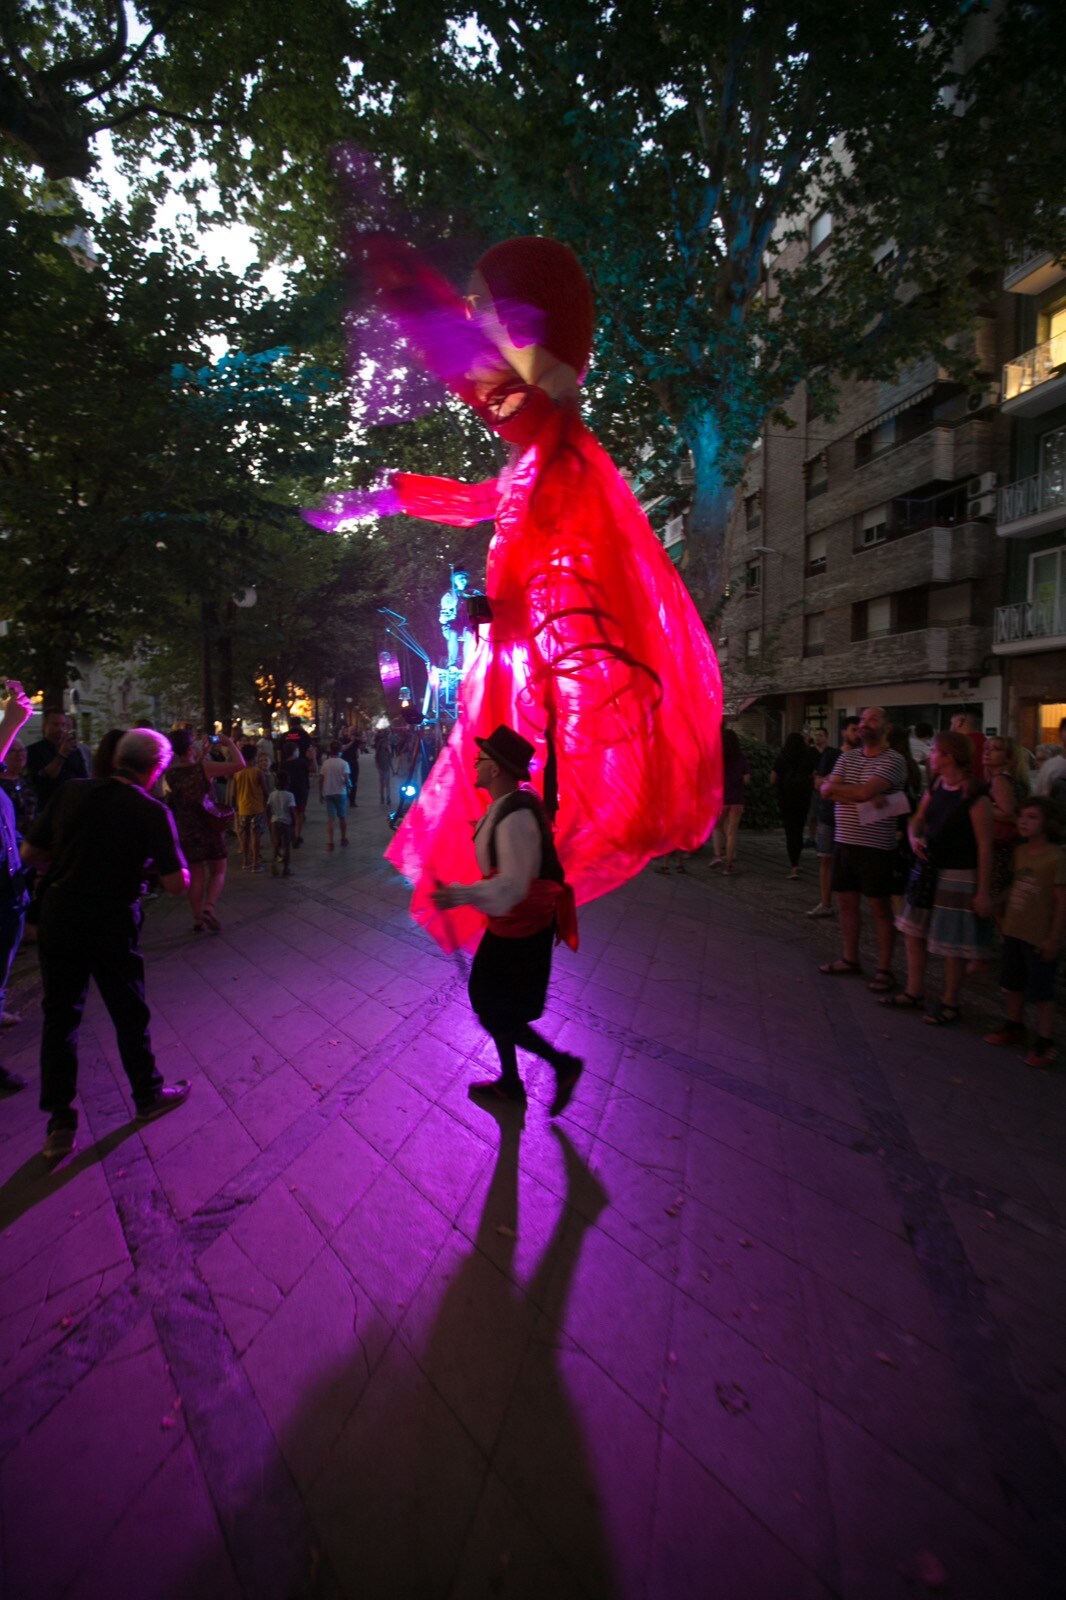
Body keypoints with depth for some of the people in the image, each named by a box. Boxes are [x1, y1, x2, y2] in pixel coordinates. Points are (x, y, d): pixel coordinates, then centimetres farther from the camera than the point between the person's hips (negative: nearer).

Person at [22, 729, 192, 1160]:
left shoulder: (71, 793, -1)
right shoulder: (152, 812, -13)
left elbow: (30, 853, 6)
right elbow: (178, 883, -14)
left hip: (58, 918, 4)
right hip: (112, 925, -3)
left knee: (60, 1015, 15)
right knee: (129, 1013, 14)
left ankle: (59, 1123, 21)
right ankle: (148, 1095, 33)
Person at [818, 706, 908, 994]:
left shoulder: (893, 761, -9)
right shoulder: (848, 757, 10)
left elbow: (863, 791, -23)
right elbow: (826, 792, -4)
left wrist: (833, 786, -6)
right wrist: (868, 798, -15)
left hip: (875, 846, -6)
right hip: (843, 841, 6)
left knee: (880, 908, 2)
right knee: (847, 903, 13)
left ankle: (885, 969, 13)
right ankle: (850, 960, 27)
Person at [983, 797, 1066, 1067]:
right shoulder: (1020, 851, 3)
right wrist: (1005, 921, 12)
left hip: (1040, 938, -7)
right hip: (1014, 931, 7)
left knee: (1041, 991, 5)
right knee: (1013, 984, 19)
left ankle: (1044, 1041, 18)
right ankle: (1014, 1026, 37)